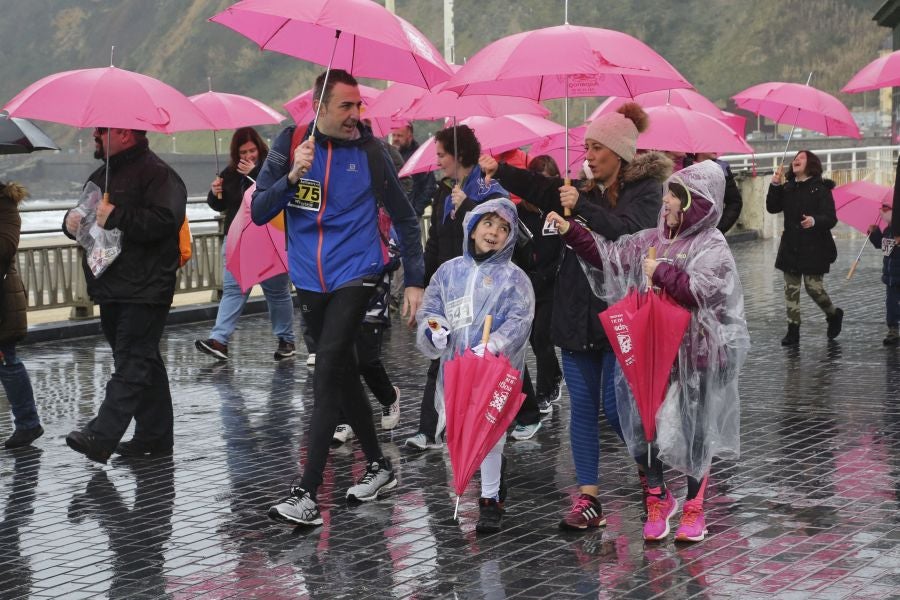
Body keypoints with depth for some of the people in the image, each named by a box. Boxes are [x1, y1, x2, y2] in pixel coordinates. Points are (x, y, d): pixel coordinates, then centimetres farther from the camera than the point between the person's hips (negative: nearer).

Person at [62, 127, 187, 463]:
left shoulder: (156, 173, -10)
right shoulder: (102, 175, 20)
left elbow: (164, 220, -23)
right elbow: (87, 214, 26)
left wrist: (117, 217, -22)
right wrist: (72, 221, 3)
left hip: (144, 289, -10)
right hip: (112, 289, 10)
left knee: (133, 363, -11)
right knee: (144, 362, 13)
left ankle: (101, 436, -18)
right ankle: (155, 435, 20)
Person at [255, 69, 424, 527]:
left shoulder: (369, 150, -4)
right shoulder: (291, 143, 0)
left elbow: (404, 218, 4)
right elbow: (259, 213, -3)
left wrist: (414, 280, 1)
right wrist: (292, 176, -19)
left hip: (355, 276, -4)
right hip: (309, 281, 4)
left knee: (328, 374, -15)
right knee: (345, 374, 14)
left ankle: (307, 494, -18)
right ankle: (379, 466, 31)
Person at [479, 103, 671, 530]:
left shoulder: (645, 189, -2)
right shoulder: (584, 189, 13)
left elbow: (628, 230, -21)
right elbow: (539, 188, -3)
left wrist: (581, 207, -25)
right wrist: (498, 170, -17)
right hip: (577, 315, 6)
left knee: (615, 407, -6)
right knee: (583, 407, 4)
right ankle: (588, 499, 8)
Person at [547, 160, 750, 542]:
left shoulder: (711, 247, -9)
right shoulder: (652, 239, 9)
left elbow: (700, 291, -22)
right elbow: (610, 255, 11)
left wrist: (661, 271, -16)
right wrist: (570, 231, 3)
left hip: (691, 356, -5)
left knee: (692, 432, 6)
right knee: (644, 424, 7)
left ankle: (694, 509, 23)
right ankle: (657, 498, 26)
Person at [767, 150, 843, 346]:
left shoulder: (820, 188, -6)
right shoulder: (787, 188, 11)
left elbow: (831, 219, -12)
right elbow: (772, 208, 3)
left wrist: (814, 221, -33)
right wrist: (775, 185, -8)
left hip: (814, 248, -5)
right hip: (791, 247, 5)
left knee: (814, 287, -5)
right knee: (791, 289, 3)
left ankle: (833, 315, 23)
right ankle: (793, 330, 9)